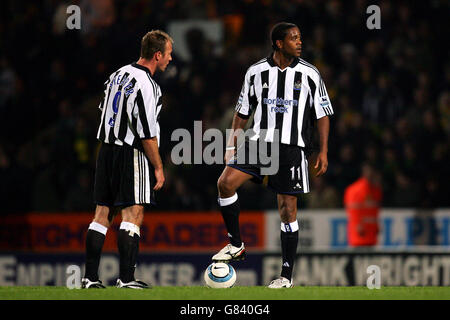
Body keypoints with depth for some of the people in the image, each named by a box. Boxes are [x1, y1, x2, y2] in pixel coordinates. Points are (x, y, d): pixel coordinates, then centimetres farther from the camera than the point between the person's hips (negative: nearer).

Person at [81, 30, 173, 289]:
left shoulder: (118, 75, 11)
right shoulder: (145, 85, -16)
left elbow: (104, 111, 20)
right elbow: (147, 133, -17)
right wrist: (158, 167, -10)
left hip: (107, 150, 8)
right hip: (132, 153, -8)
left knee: (103, 214, 8)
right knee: (133, 215, -5)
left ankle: (90, 277, 7)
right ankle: (126, 278, -9)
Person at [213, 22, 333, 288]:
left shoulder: (309, 74, 0)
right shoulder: (257, 72, 4)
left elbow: (322, 114, 5)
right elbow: (243, 111, 13)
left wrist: (323, 151, -2)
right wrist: (232, 143, 6)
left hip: (292, 147, -2)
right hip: (259, 141, 2)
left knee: (288, 208, -1)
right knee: (226, 182, -17)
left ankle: (287, 276, 6)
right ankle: (236, 245, -1)